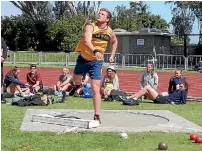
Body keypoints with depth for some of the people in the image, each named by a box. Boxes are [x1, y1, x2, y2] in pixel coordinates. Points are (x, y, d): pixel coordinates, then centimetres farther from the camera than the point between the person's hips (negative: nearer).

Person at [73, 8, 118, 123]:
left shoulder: (110, 32, -6)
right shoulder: (90, 26, -19)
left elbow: (114, 42, 19)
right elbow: (87, 41, -38)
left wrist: (112, 55, 10)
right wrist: (95, 51, -56)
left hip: (96, 62, 0)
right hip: (83, 59, 0)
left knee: (96, 89, -11)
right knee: (76, 77, 26)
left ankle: (97, 116, -9)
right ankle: (77, 87, 64)